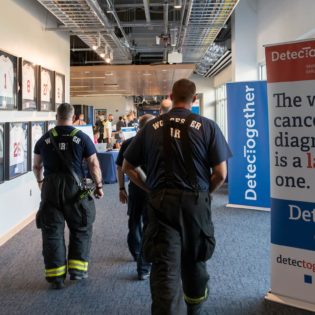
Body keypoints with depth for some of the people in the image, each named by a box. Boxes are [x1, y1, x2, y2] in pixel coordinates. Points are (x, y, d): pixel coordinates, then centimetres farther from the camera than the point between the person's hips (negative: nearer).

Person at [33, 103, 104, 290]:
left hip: (50, 188, 2)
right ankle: (77, 269, 16)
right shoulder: (82, 138, -3)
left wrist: (40, 181, 34)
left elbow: (37, 166, 16)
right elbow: (94, 165, -3)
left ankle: (56, 276, 11)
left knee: (52, 232, 9)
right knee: (81, 229, 15)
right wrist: (99, 186, 10)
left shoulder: (44, 139, 6)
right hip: (75, 188, -2)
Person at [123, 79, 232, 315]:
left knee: (164, 267, 0)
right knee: (194, 260, 20)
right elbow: (221, 173, -8)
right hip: (195, 202, 1)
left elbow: (128, 167, 6)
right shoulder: (207, 126, -3)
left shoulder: (152, 127, 3)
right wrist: (205, 193, 9)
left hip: (161, 202, 0)